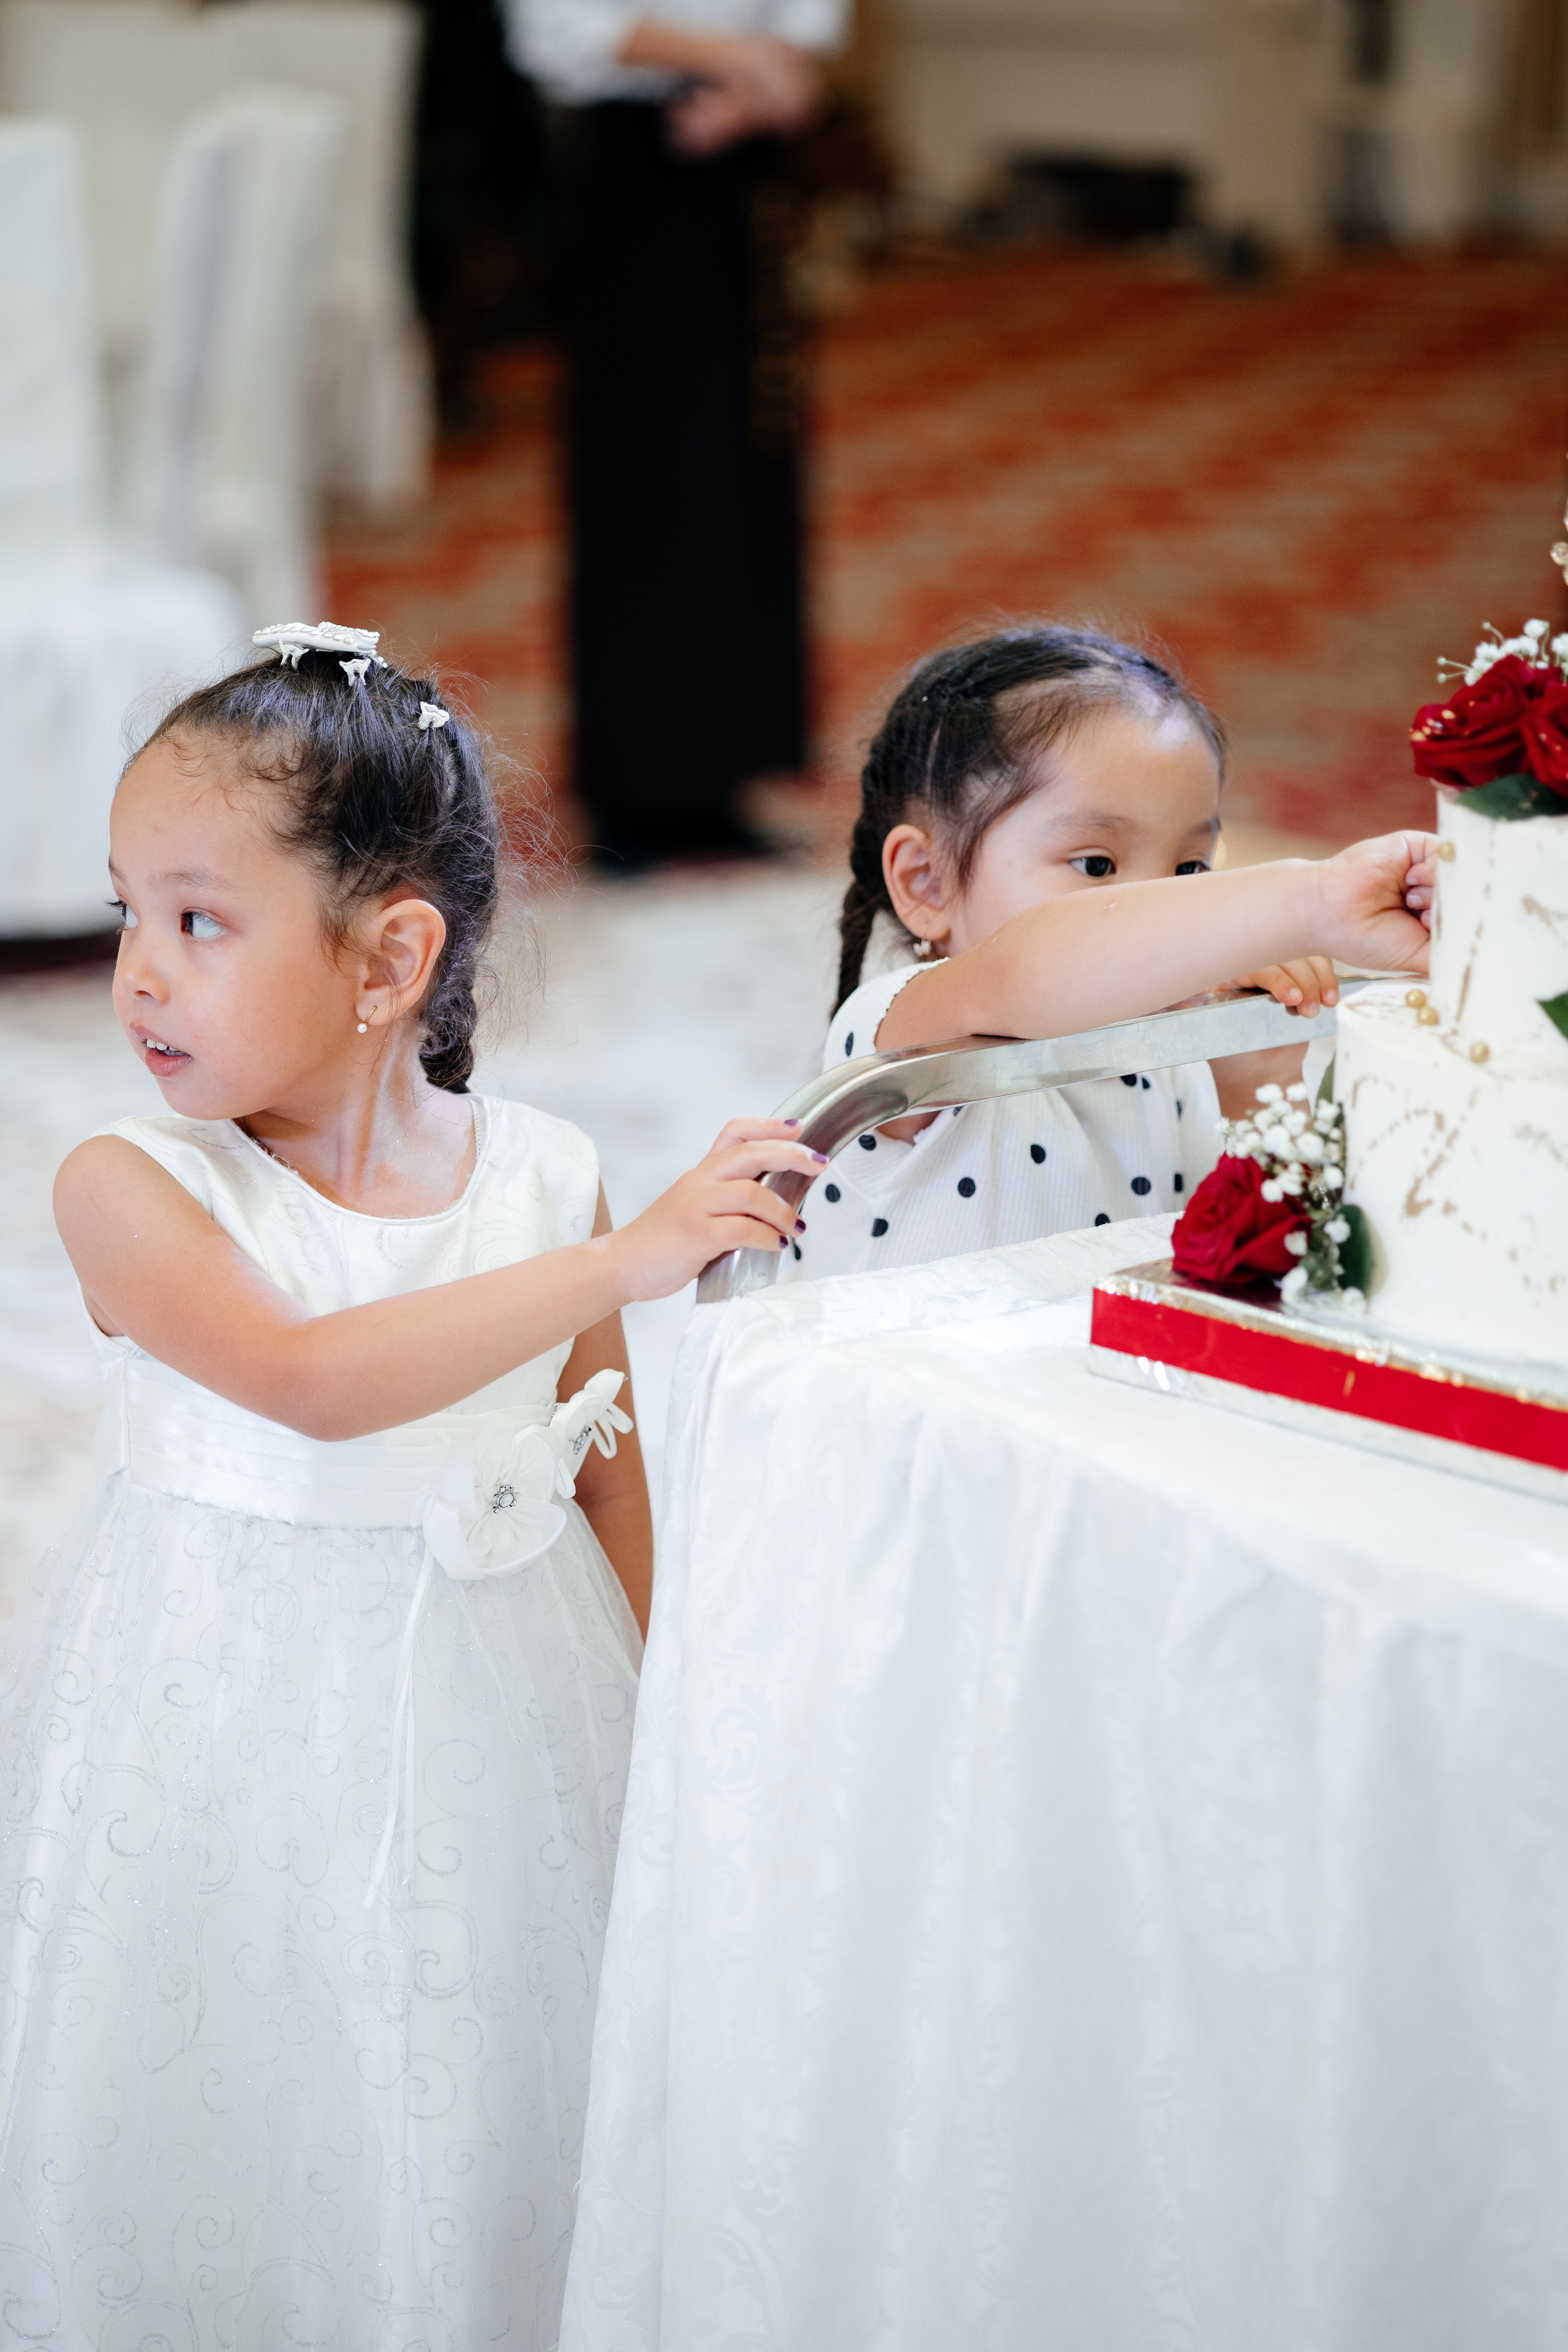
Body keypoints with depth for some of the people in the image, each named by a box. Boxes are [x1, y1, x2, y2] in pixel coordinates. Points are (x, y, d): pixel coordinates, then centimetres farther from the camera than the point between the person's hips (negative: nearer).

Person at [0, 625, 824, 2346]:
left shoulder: (542, 1180, -4)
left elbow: (600, 1464, 8)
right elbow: (307, 1380, -28)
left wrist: (656, 1696, 12)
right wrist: (620, 1262, -32)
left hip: (488, 1714, 2)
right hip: (227, 1728, -2)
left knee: (462, 2151, 10)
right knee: (222, 2136, 7)